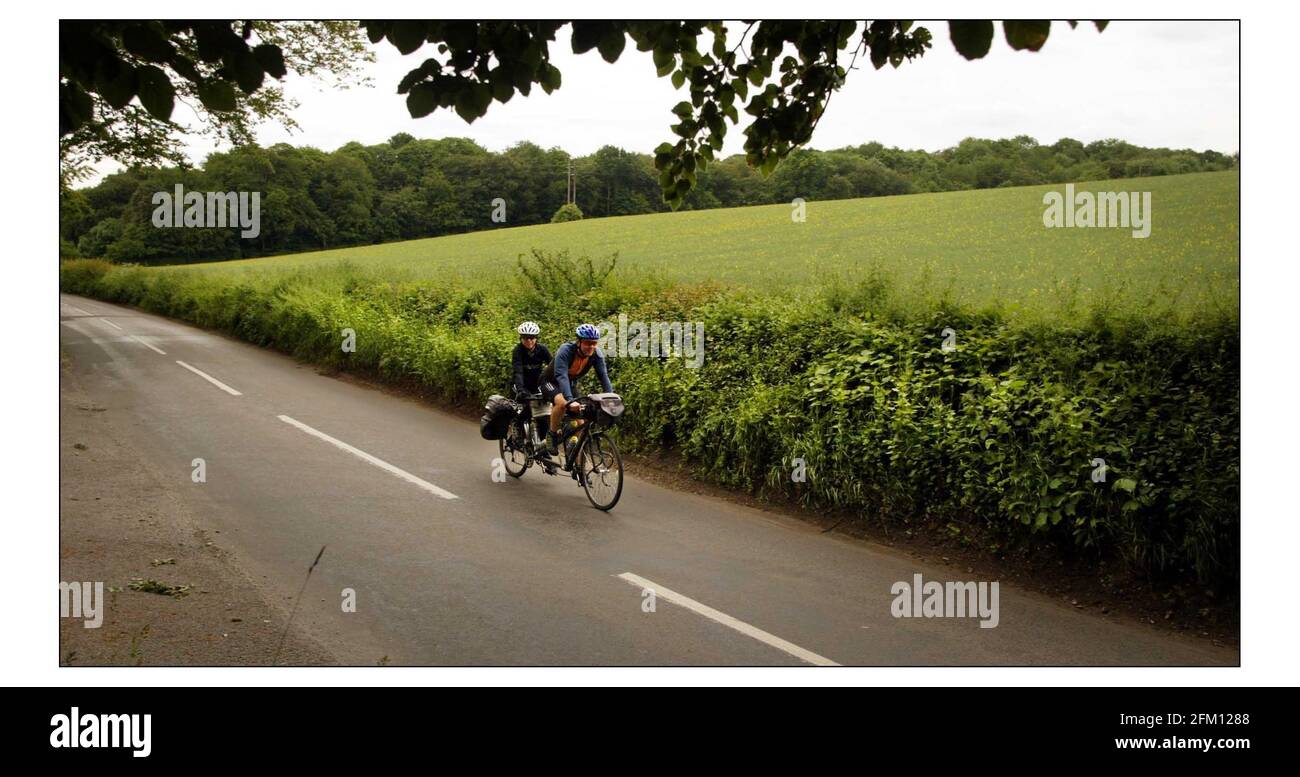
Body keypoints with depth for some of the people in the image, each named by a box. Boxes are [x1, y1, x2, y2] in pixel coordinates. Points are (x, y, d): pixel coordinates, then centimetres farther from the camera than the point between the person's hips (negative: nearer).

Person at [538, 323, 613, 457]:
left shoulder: (596, 355, -20)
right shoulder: (565, 351, -34)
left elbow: (604, 376, -23)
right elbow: (561, 376, -44)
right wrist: (570, 400, -57)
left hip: (571, 383, 5)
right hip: (551, 381, -5)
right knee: (562, 403, -36)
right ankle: (552, 436, -16)